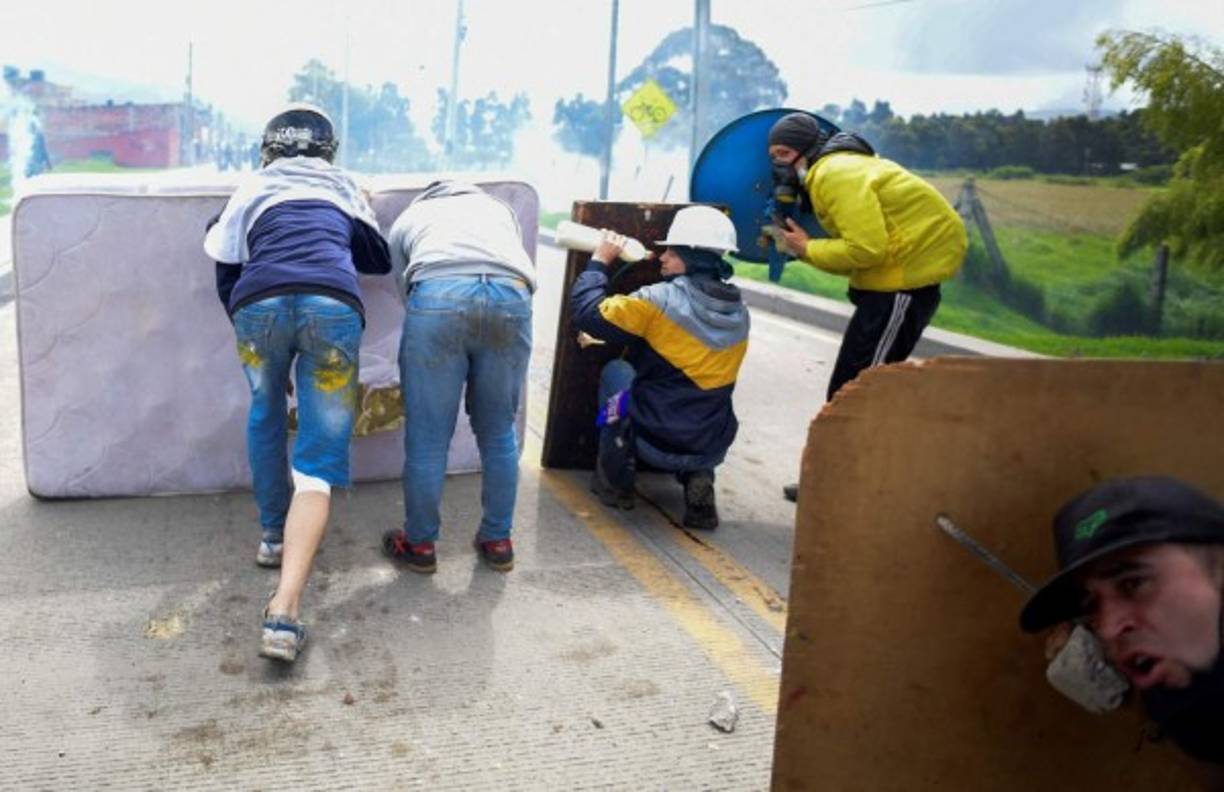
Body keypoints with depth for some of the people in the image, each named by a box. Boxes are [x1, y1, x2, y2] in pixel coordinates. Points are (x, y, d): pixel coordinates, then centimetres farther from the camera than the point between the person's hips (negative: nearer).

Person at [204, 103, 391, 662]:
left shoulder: (251, 189, 29)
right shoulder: (343, 185, 32)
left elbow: (226, 276, 23)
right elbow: (380, 260, 38)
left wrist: (249, 330, 36)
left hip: (259, 301, 1)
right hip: (333, 303, -1)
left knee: (266, 415, 30)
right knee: (320, 454, -1)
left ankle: (274, 536, 36)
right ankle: (285, 609, -15)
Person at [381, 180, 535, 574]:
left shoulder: (407, 218, 34)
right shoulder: (499, 207, 39)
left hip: (438, 294, -2)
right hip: (511, 295, 2)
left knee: (427, 437, 11)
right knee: (498, 433, 17)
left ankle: (420, 544, 25)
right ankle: (498, 541, 29)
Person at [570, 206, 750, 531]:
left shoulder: (660, 301, -17)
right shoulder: (738, 313, 3)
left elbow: (586, 312, -8)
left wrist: (599, 261, 6)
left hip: (655, 441, -4)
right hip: (711, 448, 4)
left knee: (616, 371, 22)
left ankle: (615, 480, 21)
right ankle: (697, 479, 10)